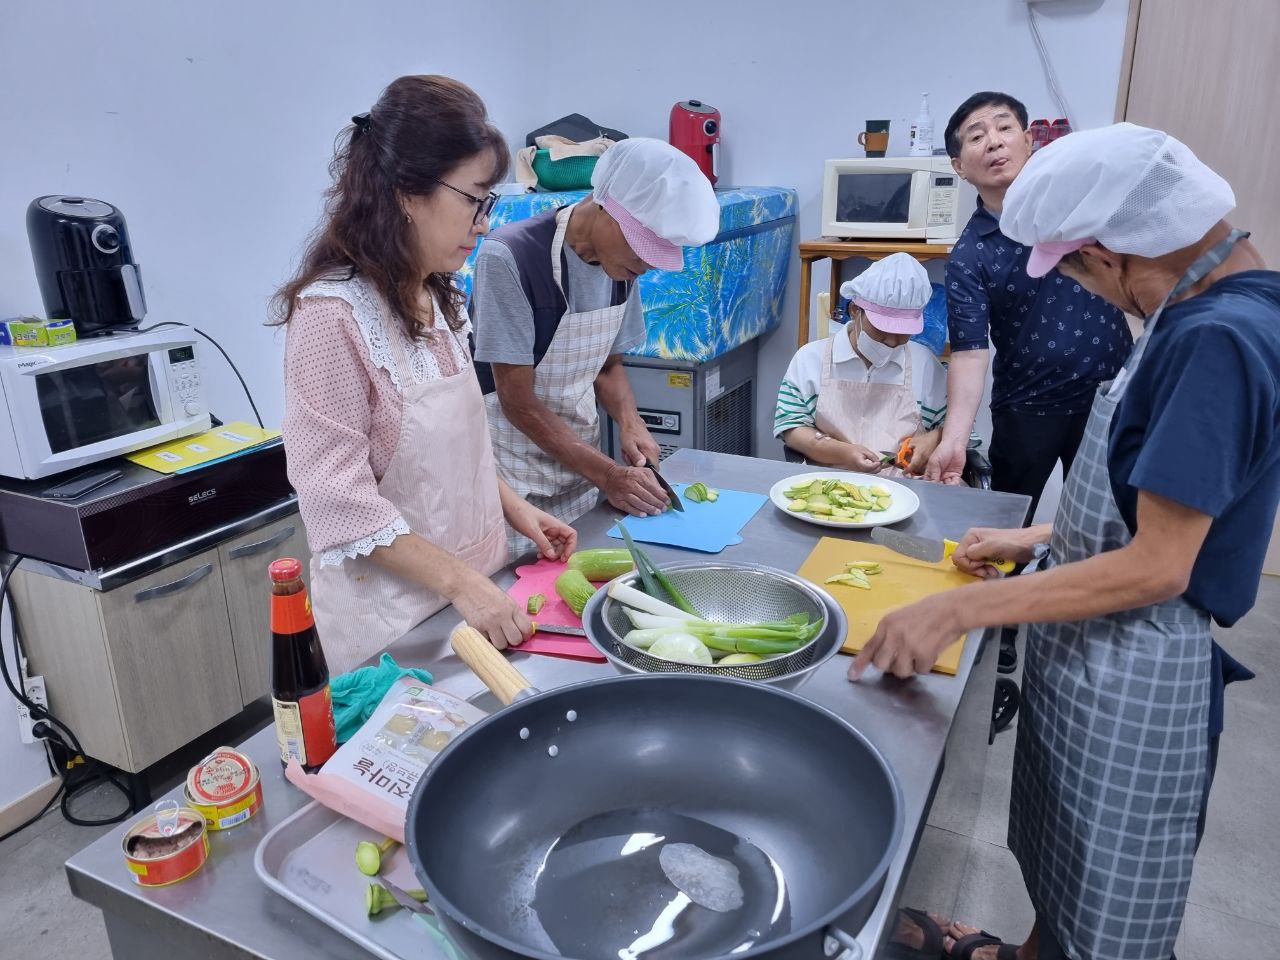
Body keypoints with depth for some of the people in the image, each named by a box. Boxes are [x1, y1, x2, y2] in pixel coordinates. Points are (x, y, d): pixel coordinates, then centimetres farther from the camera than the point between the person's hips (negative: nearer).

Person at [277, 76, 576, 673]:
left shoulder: (435, 297, 6)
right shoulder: (333, 313, -20)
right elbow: (340, 501, -21)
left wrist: (514, 508, 5)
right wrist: (461, 584, -22)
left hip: (474, 586, 8)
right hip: (390, 614, -7)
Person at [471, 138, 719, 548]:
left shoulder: (620, 263, -2)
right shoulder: (509, 257, -21)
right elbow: (518, 401, -19)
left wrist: (630, 423, -9)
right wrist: (607, 474, -20)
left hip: (580, 463, 6)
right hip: (517, 476, -6)